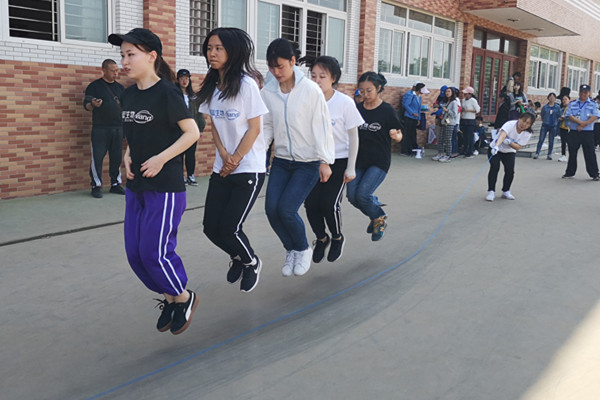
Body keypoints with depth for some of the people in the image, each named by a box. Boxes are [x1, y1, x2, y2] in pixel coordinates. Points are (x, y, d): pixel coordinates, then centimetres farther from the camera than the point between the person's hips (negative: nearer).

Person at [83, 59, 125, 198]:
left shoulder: (120, 87, 16)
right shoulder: (94, 86, 1)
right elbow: (86, 105, -2)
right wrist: (93, 104, -24)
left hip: (118, 128, 5)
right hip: (100, 129, -5)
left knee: (117, 157, 7)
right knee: (97, 157, -5)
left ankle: (115, 184, 17)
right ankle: (96, 186, 3)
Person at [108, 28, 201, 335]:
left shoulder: (167, 92, -13)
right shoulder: (128, 95, 8)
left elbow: (192, 132, -14)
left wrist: (160, 159, -18)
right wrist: (128, 156, 2)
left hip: (166, 187, -8)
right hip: (136, 186, 8)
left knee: (154, 252, -7)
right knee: (134, 253, 8)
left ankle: (184, 298, 19)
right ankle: (169, 299, 28)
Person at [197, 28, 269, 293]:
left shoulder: (246, 84, -13)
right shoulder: (211, 86, 6)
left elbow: (254, 129, -11)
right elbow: (214, 125, 10)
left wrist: (235, 159, -9)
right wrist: (223, 153, -7)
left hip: (249, 169, -6)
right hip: (222, 169, 6)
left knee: (229, 228, -9)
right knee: (211, 227, 2)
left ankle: (251, 263, 23)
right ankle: (237, 257, 34)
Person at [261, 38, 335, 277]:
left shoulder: (310, 90, -12)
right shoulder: (267, 93, -1)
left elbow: (321, 126, -9)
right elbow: (266, 127, 7)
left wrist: (325, 161, -10)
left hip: (309, 162, -4)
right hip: (281, 160, 4)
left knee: (286, 209, -14)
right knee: (271, 208, -7)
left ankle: (303, 250, 16)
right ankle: (291, 250, 21)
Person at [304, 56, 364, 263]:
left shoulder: (345, 102, -11)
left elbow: (353, 136, -5)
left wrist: (351, 168, -7)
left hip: (339, 161, -3)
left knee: (329, 204, -10)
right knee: (311, 203, -6)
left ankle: (337, 238, 21)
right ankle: (321, 238, 23)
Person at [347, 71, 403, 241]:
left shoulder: (387, 110, -7)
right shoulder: (357, 109, 4)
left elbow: (399, 135, -1)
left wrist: (395, 135, -24)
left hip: (379, 162, -5)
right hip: (360, 160, 5)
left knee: (362, 194, -16)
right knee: (352, 195, -4)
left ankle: (380, 219, 13)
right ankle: (374, 208, 27)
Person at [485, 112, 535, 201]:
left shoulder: (527, 134, -14)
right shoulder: (510, 124, -27)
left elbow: (518, 147, -16)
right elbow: (502, 135, -44)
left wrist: (509, 142, -37)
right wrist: (496, 146, -63)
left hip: (509, 152, 3)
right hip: (495, 149, -3)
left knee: (510, 170, -14)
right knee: (495, 167, -22)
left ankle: (506, 191, 7)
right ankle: (491, 191, -13)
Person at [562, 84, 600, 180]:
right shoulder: (572, 103, 10)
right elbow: (569, 116, -3)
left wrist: (583, 125, -15)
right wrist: (580, 122, -15)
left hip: (588, 132, -2)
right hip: (574, 132, 2)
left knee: (590, 153, -2)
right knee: (572, 153, 6)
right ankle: (570, 172, 16)